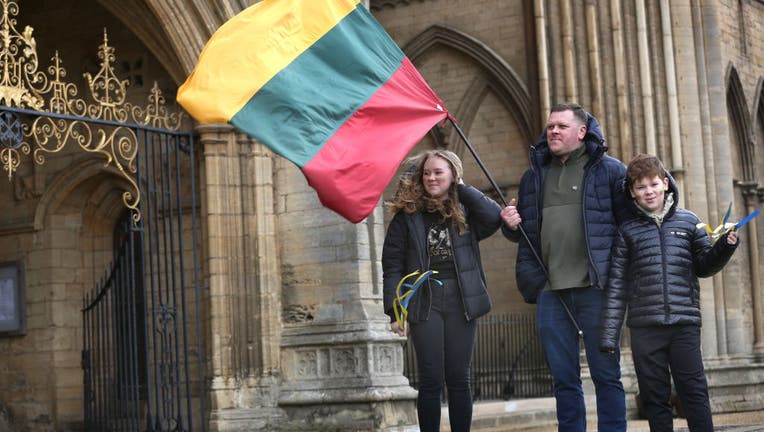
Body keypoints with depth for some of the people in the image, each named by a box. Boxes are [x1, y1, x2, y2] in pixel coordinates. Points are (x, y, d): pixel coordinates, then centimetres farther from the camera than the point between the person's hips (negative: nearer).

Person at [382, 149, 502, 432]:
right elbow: (392, 265, 0)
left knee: (458, 378, 5)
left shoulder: (465, 211, 7)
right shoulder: (407, 215, 4)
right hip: (424, 302, -1)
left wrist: (462, 188, -7)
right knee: (431, 380, -2)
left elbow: (494, 218, -15)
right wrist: (395, 310, -8)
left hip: (461, 302, 1)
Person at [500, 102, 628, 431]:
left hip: (594, 289, -4)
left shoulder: (609, 169, 1)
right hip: (550, 292, 4)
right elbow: (523, 232, 24)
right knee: (563, 377, 8)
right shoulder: (534, 175, 16)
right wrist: (511, 224, 2)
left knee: (606, 374, 0)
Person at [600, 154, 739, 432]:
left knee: (694, 391, -2)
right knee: (654, 396, 5)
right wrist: (609, 335, -1)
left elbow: (703, 268, 15)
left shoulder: (688, 221, 9)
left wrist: (724, 248, -6)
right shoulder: (628, 231, 7)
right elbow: (616, 285, 5)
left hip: (684, 324, 0)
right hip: (644, 328, 1)